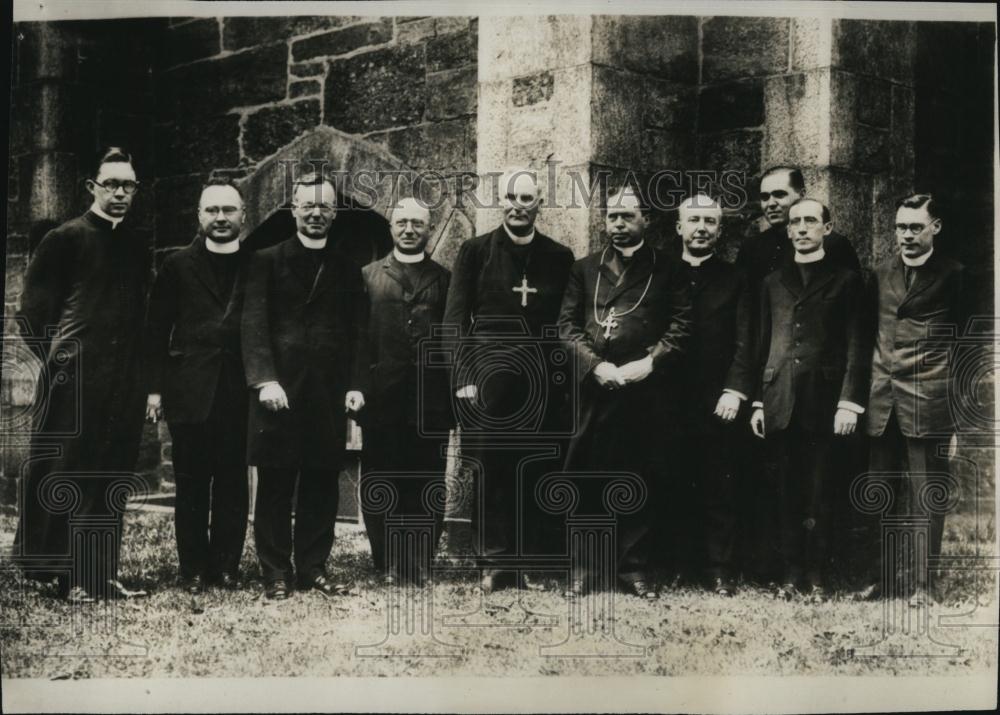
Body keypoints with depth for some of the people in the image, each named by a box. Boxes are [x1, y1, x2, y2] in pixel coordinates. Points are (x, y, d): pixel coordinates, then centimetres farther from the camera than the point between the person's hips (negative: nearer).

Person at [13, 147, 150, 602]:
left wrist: (143, 380, 11)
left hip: (122, 385, 5)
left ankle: (101, 574, 17)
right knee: (64, 478, 0)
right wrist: (55, 359, -7)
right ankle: (68, 575, 9)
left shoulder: (137, 249, 15)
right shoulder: (64, 239, -2)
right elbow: (33, 309, -3)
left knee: (110, 482, 8)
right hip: (74, 380, -5)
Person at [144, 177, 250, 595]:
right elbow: (157, 330, 4)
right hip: (189, 390, 0)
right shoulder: (178, 266, 6)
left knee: (232, 482, 6)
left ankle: (227, 565, 16)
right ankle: (193, 568, 14)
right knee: (191, 482, 5)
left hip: (240, 391, 0)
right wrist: (155, 388, -2)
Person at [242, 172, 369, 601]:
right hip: (279, 389, -2)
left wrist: (356, 384, -1)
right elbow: (253, 324, -3)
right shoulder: (267, 261, 6)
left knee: (322, 485, 6)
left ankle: (313, 568, 17)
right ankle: (276, 574, 11)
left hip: (330, 393, 2)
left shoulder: (347, 269, 14)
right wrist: (265, 379, -14)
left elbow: (359, 333, 10)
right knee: (275, 485, 2)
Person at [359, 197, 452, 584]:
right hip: (381, 396, 0)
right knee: (381, 483, 4)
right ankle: (388, 563, 15)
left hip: (431, 397, 0)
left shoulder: (445, 279, 11)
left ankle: (421, 562, 12)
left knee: (427, 484, 3)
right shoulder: (368, 276, 11)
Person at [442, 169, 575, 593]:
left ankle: (533, 562, 12)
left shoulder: (560, 258, 10)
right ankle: (495, 564, 8)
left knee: (536, 473, 2)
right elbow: (455, 319, 2)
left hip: (542, 381, 1)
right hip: (488, 378, -1)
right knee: (490, 472, 0)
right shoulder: (474, 252, 6)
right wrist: (464, 376, -6)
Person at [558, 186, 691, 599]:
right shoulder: (584, 269, 13)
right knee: (586, 479, 3)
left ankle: (633, 567, 15)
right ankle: (584, 565, 15)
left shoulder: (666, 270, 9)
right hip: (593, 389, 1)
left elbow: (680, 326, 1)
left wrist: (649, 363, -12)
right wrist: (596, 364, -8)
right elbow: (567, 325, 7)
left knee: (643, 483, 4)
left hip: (646, 390, -1)